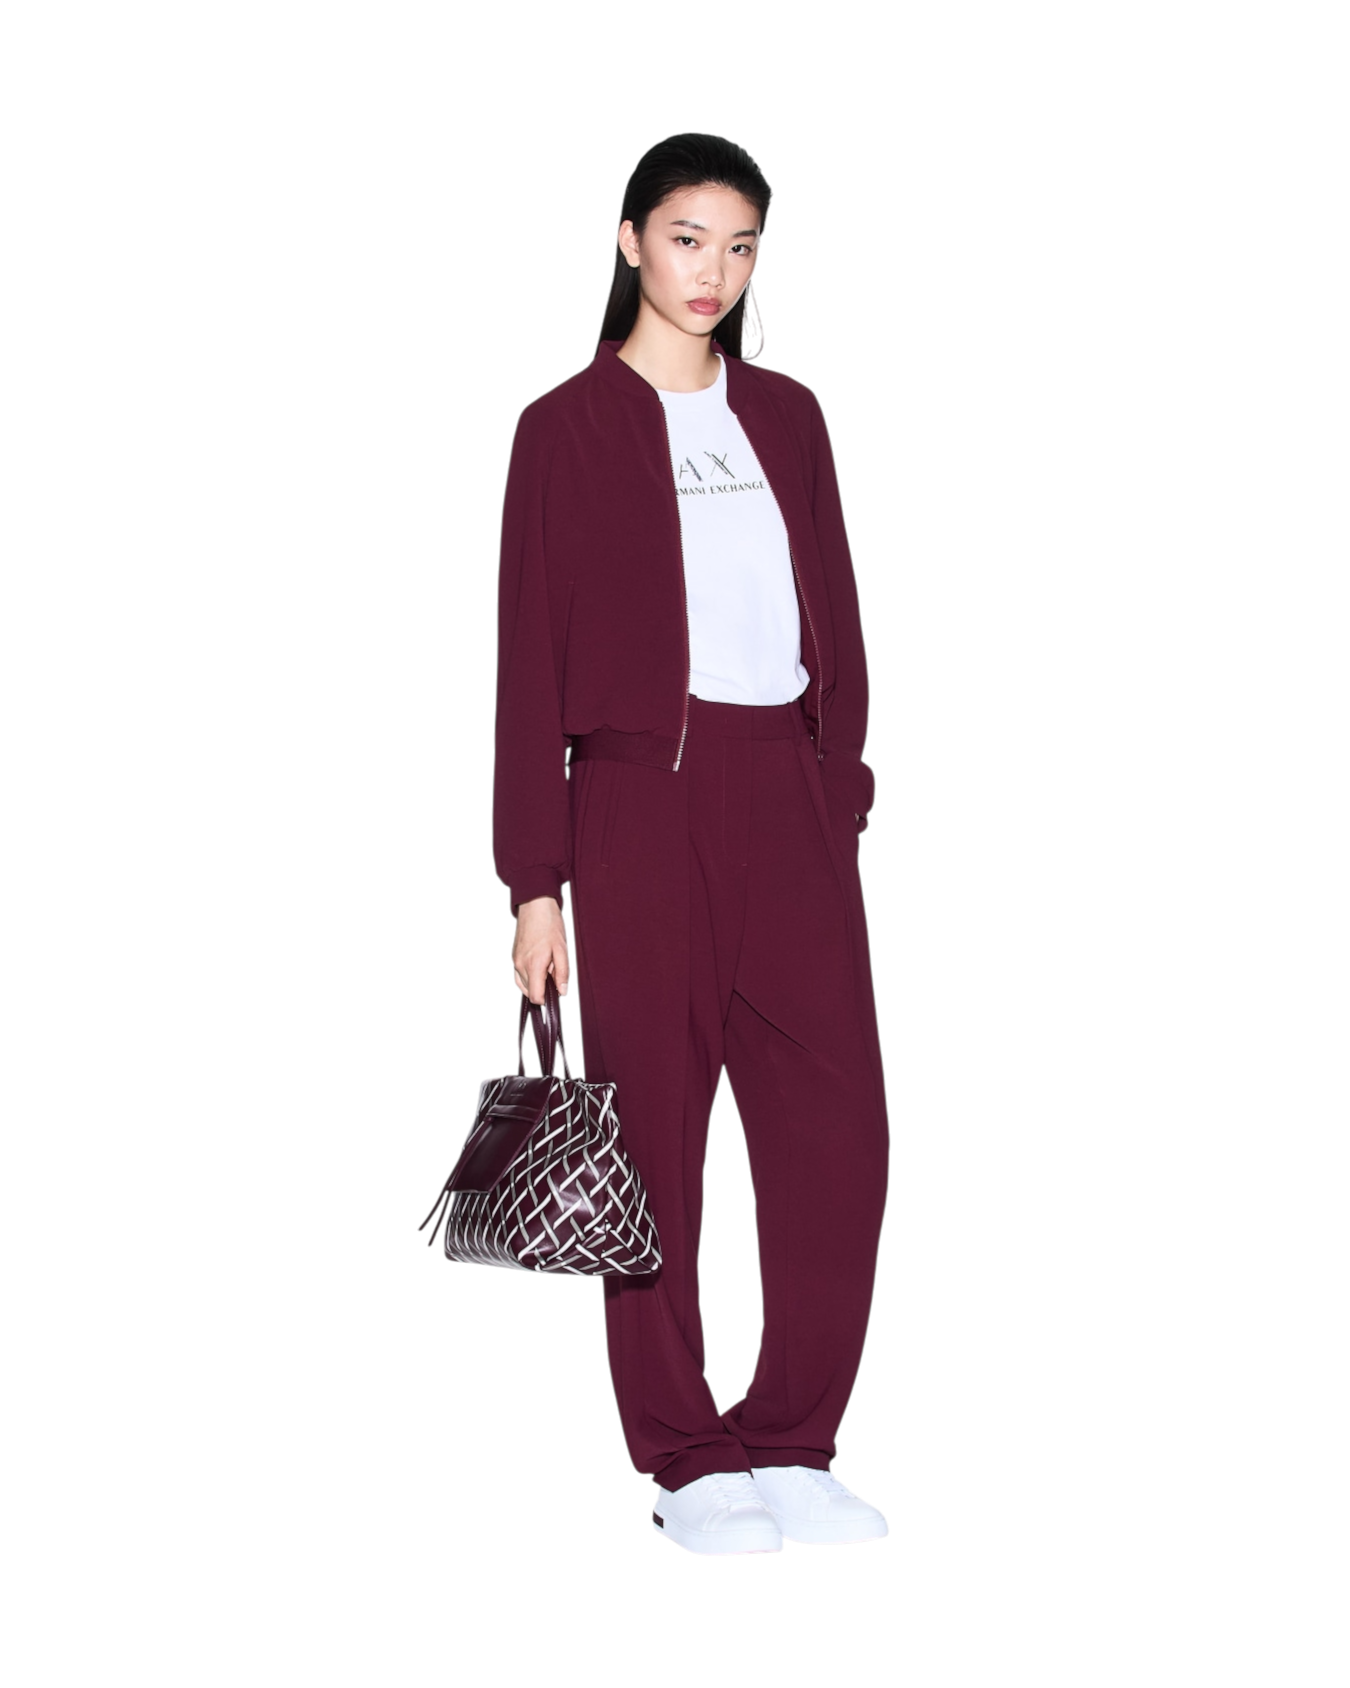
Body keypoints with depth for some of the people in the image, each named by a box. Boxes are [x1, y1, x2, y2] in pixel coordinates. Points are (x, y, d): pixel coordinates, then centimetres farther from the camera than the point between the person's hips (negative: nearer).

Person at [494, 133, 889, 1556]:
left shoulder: (788, 418, 14)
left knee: (839, 1130, -2)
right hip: (643, 797, -4)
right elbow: (530, 658, -1)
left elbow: (835, 621, 17)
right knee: (655, 1132, 1)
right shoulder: (569, 427, 2)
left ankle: (789, 1446, 12)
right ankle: (688, 1464, 13)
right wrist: (534, 880, -5)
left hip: (791, 798, 4)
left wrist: (844, 799, 9)